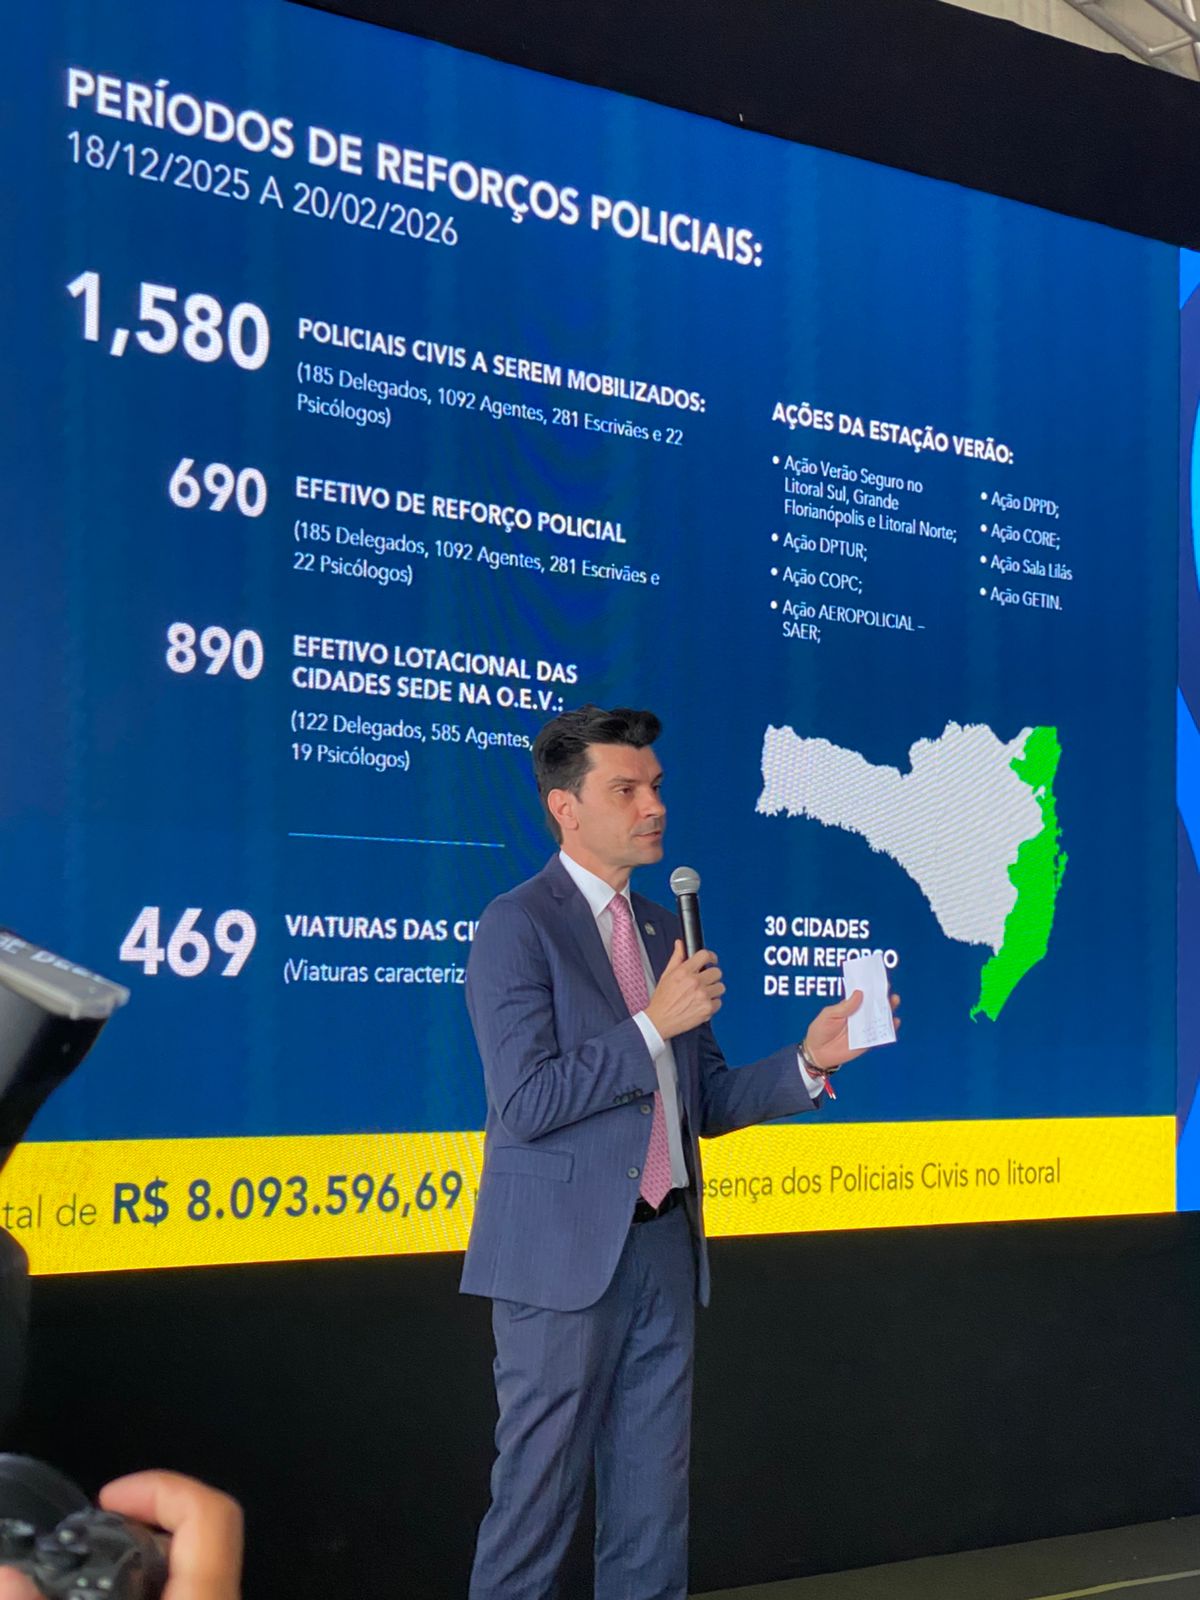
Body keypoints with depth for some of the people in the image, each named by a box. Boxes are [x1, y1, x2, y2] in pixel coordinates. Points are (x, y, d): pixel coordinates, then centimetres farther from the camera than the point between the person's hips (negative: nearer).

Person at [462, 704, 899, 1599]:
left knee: (654, 1509, 11)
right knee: (539, 1499, 0)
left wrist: (809, 1062, 2)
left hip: (663, 1253, 7)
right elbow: (525, 1103, -18)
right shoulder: (518, 927, -9)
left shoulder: (663, 927, 14)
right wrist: (654, 1024, -18)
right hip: (567, 1256, -7)